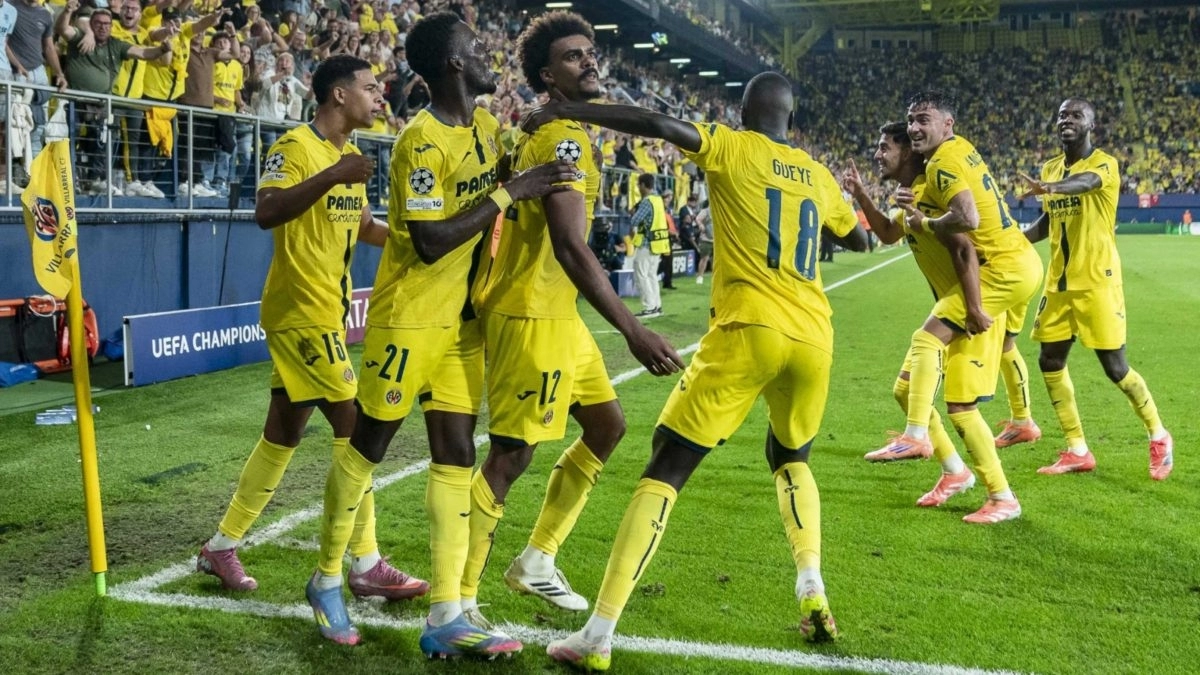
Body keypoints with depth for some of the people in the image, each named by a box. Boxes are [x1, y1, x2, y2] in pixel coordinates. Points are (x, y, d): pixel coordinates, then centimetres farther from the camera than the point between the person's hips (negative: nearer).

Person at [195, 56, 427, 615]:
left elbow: (362, 226, 26)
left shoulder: (347, 155, 15)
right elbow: (265, 213, -27)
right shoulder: (296, 146, -13)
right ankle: (367, 566, 1)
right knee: (354, 427, -8)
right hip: (302, 312, -10)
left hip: (325, 314, 10)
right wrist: (331, 176, -32)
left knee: (283, 434, 13)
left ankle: (222, 547, 25)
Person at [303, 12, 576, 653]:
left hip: (464, 317, 8)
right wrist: (511, 192, -24)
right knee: (366, 446, 7)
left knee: (455, 456, 4)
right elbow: (431, 242, -25)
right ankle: (328, 576, 28)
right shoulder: (422, 141, -19)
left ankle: (446, 617, 7)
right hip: (409, 317, -8)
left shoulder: (486, 124, 7)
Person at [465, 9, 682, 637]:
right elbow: (571, 246, -27)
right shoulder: (564, 140, -17)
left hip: (556, 312, 11)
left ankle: (536, 561, 27)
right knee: (510, 456, -5)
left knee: (607, 423, 18)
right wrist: (634, 331, -31)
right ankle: (458, 600, 6)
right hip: (531, 315, -11)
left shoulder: (545, 135, 15)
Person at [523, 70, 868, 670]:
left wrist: (568, 110, -5)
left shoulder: (731, 149, 6)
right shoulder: (818, 175, 20)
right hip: (813, 338, 5)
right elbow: (858, 241, 37)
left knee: (666, 468, -3)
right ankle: (813, 593, 14)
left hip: (748, 331, -5)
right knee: (790, 459, 30)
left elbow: (657, 124, -10)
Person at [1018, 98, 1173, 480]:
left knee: (1114, 366, -4)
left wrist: (1051, 187, -56)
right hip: (1059, 283, 7)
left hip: (1097, 281, -7)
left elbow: (1084, 182, -34)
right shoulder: (1050, 168, 12)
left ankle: (1159, 437, 19)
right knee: (1050, 361, 4)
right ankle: (1077, 452, 14)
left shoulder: (1104, 163, -9)